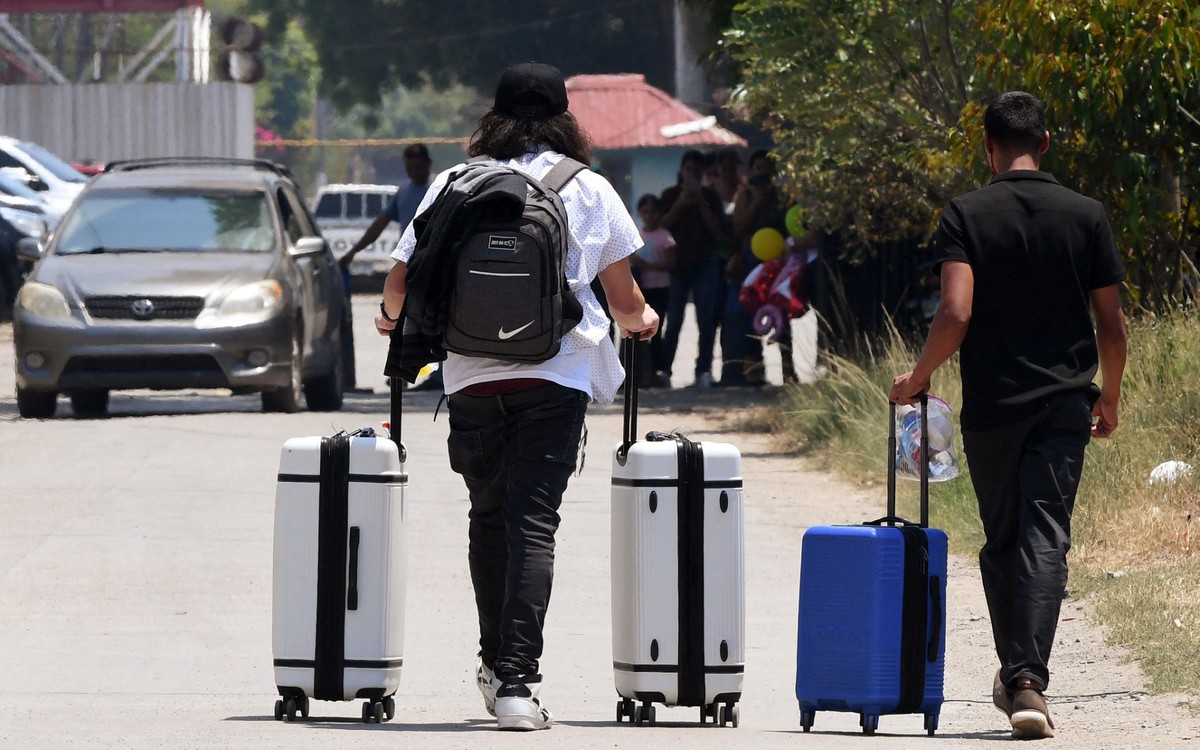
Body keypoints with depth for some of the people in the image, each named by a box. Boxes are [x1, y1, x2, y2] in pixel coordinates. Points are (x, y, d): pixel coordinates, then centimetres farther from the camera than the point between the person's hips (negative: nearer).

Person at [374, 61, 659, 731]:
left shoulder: (455, 186, 6)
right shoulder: (590, 190, 5)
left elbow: (401, 282, 8)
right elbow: (625, 300, 10)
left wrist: (393, 315, 32)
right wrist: (641, 321, 33)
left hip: (472, 376, 2)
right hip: (557, 376, -1)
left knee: (489, 518, 18)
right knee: (532, 524, -5)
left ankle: (498, 664, 27)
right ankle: (518, 681, -15)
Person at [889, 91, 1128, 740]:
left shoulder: (965, 215, -4)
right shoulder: (1085, 216, 1)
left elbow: (956, 314, -15)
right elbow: (1111, 325, 4)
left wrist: (918, 378, 1)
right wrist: (1108, 397, 19)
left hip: (992, 406, 0)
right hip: (1065, 405, 0)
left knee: (1002, 541, 14)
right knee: (1045, 541, -5)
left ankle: (1014, 676, 23)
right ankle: (1029, 681, -20)